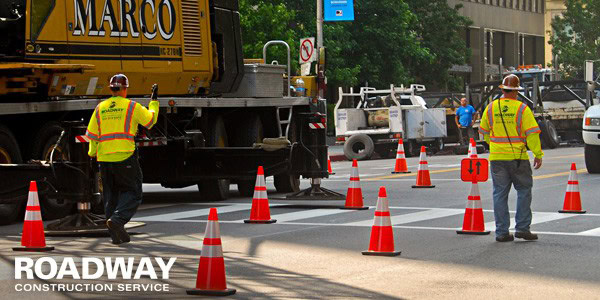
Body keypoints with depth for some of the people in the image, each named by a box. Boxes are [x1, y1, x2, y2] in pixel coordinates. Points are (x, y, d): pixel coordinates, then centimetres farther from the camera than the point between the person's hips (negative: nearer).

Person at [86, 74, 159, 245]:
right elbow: (150, 120, 9)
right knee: (132, 193, 4)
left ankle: (117, 235, 11)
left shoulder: (100, 108, 8)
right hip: (125, 157, -4)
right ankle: (117, 219, -20)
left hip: (104, 158, 4)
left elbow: (92, 135, 10)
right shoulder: (131, 106, -3)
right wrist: (154, 101, 23)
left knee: (111, 196, 12)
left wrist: (92, 153, 26)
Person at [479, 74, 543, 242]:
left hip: (497, 158, 3)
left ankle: (502, 232, 6)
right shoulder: (522, 109, -7)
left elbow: (484, 131, 15)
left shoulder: (491, 108, 4)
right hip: (518, 157, -3)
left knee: (500, 194, 7)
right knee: (524, 191, 9)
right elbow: (532, 134, -10)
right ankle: (522, 228, 4)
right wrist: (538, 154, -5)